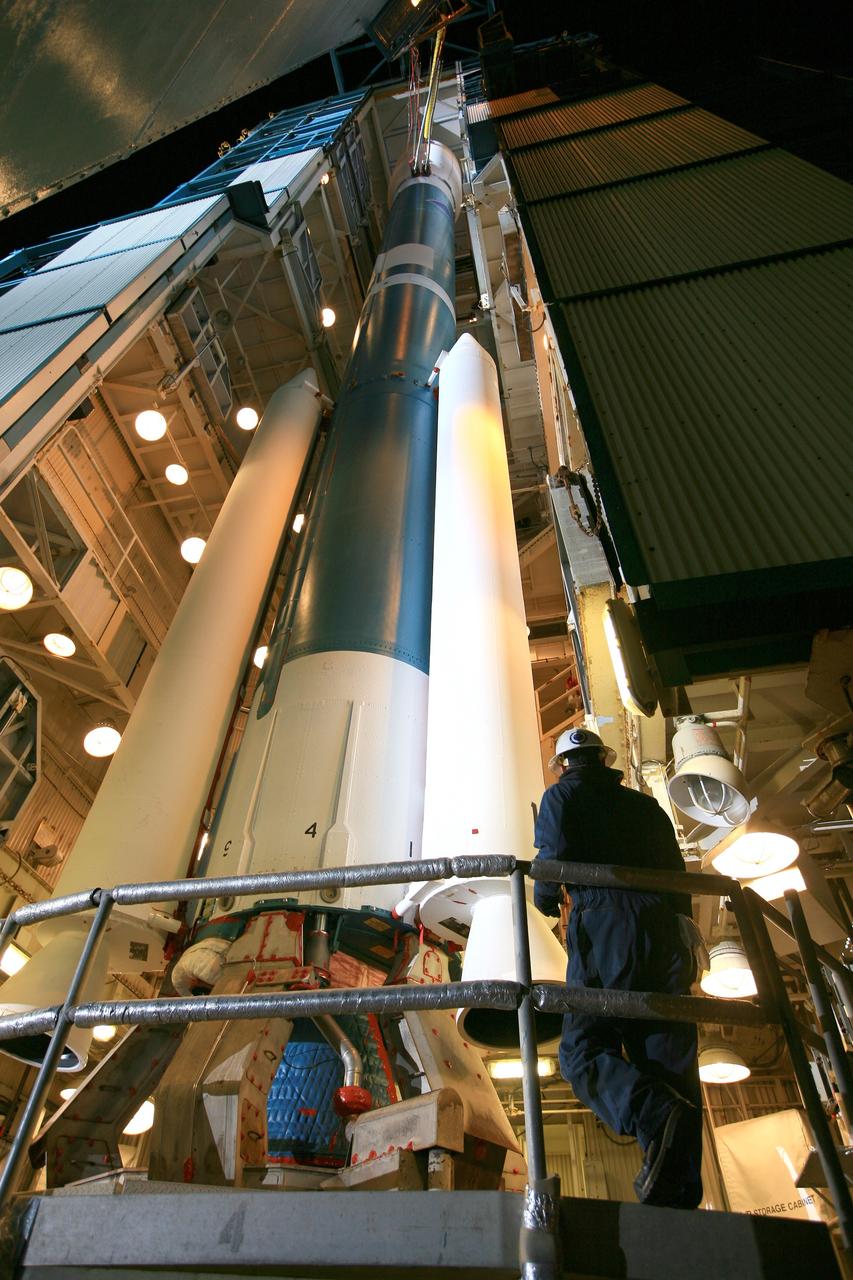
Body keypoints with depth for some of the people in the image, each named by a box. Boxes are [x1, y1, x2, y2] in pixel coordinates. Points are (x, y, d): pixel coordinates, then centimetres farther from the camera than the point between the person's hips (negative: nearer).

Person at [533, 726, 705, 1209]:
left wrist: (545, 897, 15)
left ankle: (654, 1115, -30)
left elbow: (555, 857, -5)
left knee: (584, 1048, -4)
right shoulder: (645, 804, 25)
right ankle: (680, 1193, -2)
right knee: (670, 1057, 5)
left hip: (604, 924, -5)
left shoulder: (562, 795, 10)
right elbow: (677, 869, 20)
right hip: (664, 928, 6)